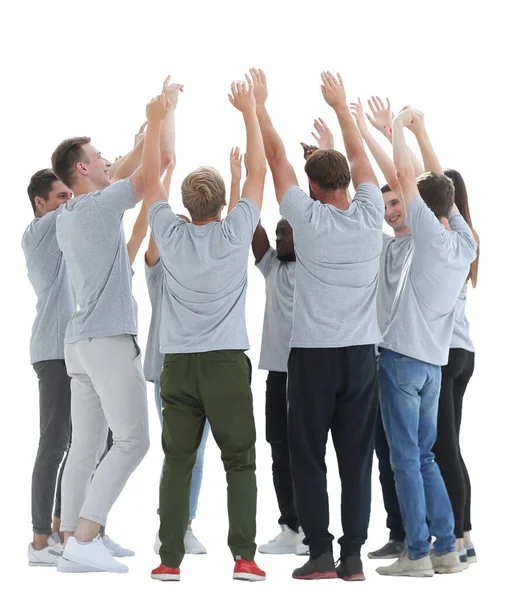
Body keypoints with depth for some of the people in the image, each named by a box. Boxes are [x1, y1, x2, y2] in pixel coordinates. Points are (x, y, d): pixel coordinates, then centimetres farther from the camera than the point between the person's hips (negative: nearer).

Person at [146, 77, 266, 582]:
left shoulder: (171, 237, 0)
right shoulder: (235, 235, -4)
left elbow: (151, 178, 12)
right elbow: (257, 172, 4)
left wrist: (155, 122, 19)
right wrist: (249, 112, 11)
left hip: (177, 364, 2)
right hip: (227, 361, -2)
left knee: (177, 462, 4)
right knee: (240, 462, 3)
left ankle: (170, 558, 1)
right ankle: (243, 555, -5)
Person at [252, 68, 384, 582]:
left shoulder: (308, 217, -7)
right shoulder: (369, 216, 0)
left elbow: (276, 156, 1)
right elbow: (358, 155, 15)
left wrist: (258, 104, 12)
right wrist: (340, 105, 26)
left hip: (313, 352, -3)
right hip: (361, 353, 3)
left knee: (308, 457, 3)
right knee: (357, 458, 4)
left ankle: (320, 553, 0)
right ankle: (353, 555, 4)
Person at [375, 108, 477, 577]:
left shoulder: (431, 234, -11)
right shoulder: (465, 242, 6)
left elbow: (406, 174, -9)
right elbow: (441, 185, 17)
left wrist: (399, 127, 3)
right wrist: (421, 132, 21)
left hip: (402, 358, -7)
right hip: (433, 362, 7)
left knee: (406, 459, -4)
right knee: (425, 458, 14)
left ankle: (418, 555, -5)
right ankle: (446, 549, 12)